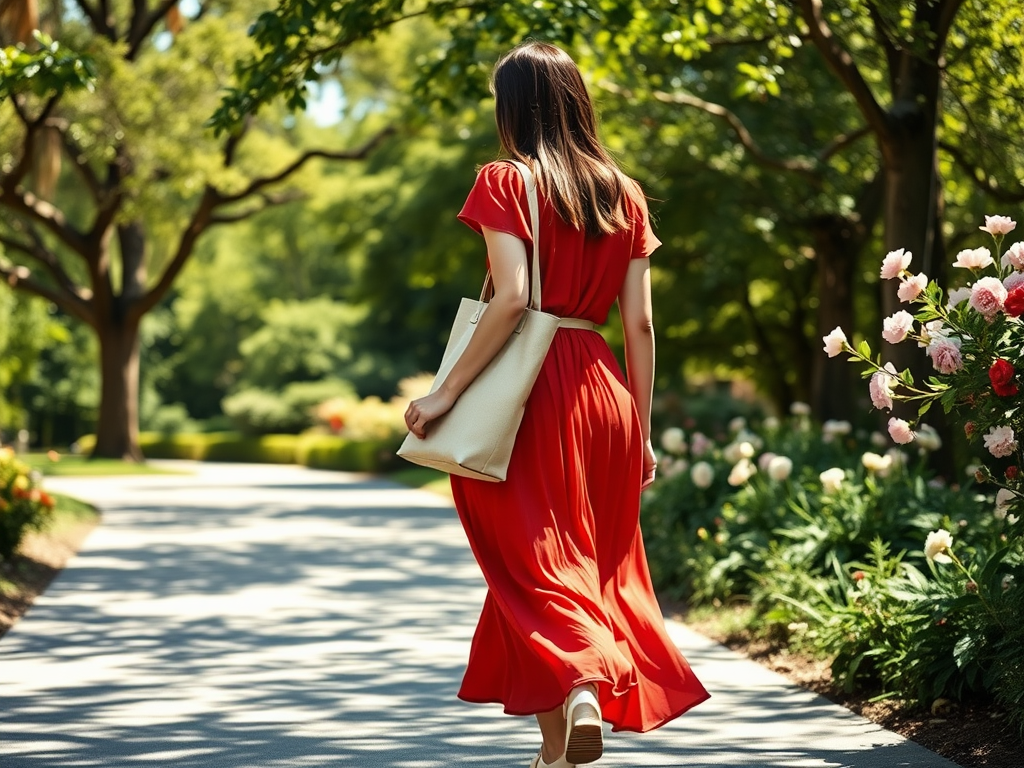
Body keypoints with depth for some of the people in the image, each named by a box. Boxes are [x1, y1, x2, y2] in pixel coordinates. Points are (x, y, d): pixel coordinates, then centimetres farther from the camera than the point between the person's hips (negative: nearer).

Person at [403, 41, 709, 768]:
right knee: (598, 561, 13)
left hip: (526, 388, -5)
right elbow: (640, 325, 7)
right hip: (603, 389, 5)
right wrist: (641, 431, 12)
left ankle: (579, 687, -21)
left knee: (532, 559, 2)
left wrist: (447, 392, -16)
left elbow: (511, 299, -17)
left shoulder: (505, 181, -5)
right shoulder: (624, 193, 10)